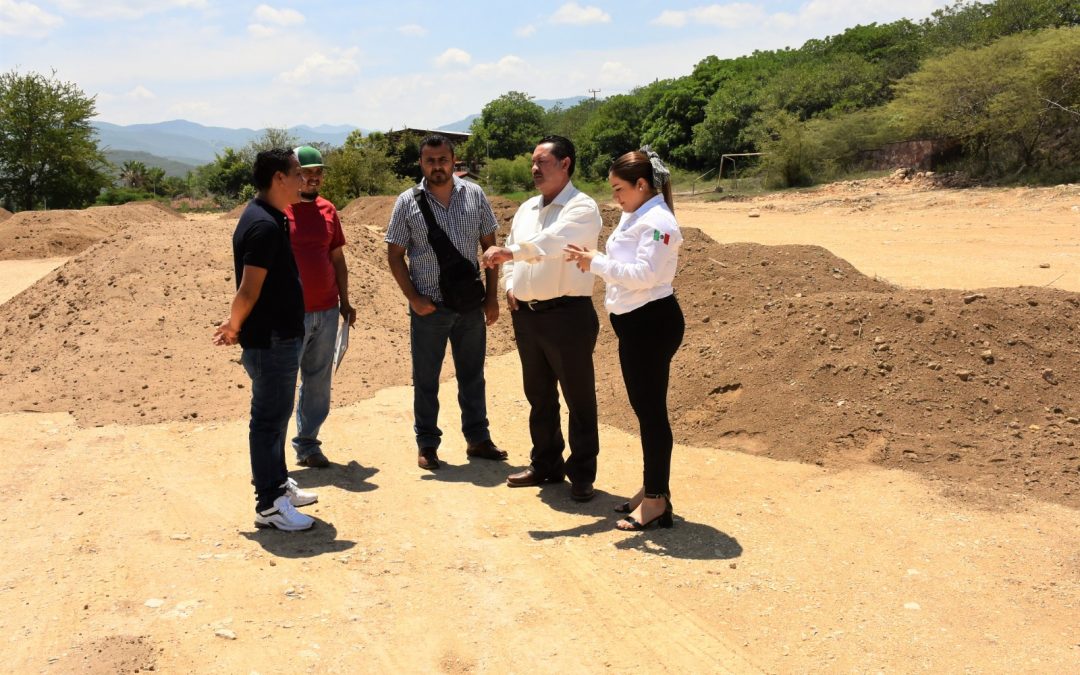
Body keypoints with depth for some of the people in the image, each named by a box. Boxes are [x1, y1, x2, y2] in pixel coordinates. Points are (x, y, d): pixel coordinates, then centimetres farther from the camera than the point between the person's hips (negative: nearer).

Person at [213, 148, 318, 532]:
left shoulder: (269, 219, 12)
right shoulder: (264, 226, -21)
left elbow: (249, 290, 17)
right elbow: (249, 291, -21)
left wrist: (236, 326, 12)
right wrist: (234, 328, -7)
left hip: (281, 336, 10)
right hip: (270, 340, -10)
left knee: (276, 414, 20)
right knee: (269, 419, -2)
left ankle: (277, 484, 34)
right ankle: (269, 505, 8)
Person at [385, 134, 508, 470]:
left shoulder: (474, 195, 1)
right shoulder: (407, 202, -5)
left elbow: (489, 246, 5)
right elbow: (395, 255, -1)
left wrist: (492, 296, 2)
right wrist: (413, 298, -10)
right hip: (429, 306, -2)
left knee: (472, 374, 14)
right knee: (425, 379, 8)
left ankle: (477, 438, 27)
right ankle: (427, 445, 21)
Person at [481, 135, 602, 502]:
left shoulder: (581, 208, -10)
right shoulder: (527, 209, 15)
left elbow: (551, 242, -29)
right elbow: (512, 253, 24)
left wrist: (508, 251, -35)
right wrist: (510, 286, 7)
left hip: (567, 314, -7)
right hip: (526, 315, 8)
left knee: (579, 399, 2)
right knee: (539, 396, 17)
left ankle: (582, 475, 15)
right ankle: (545, 464, 31)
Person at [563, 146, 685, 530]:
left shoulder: (658, 222, -16)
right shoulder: (631, 218, 14)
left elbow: (643, 274, -25)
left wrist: (596, 262, -21)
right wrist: (593, 264, 0)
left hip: (652, 324, -10)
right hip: (632, 322, 10)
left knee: (651, 410, -3)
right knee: (643, 408, 17)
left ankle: (657, 501, 8)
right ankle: (653, 488, 30)